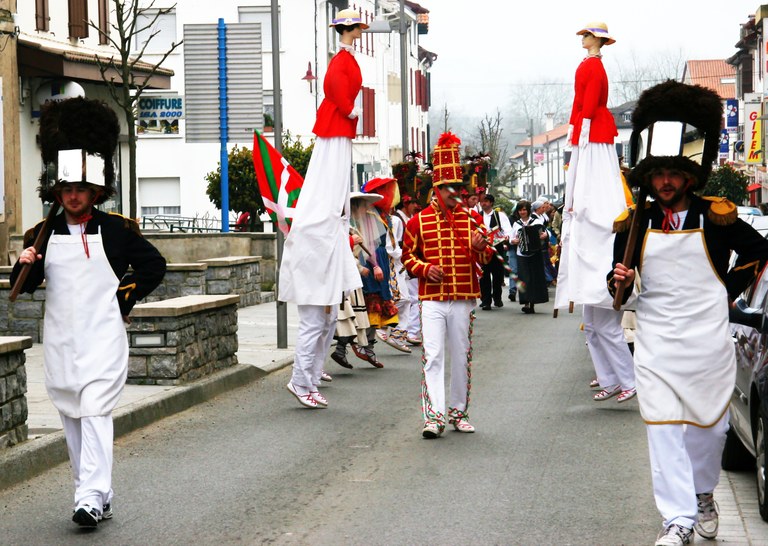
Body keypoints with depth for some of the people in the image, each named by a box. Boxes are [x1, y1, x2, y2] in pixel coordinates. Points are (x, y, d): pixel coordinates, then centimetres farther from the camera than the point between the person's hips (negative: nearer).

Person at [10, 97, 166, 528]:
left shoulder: (117, 230, -1)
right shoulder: (43, 233, 6)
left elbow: (155, 265, 7)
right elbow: (25, 286, 8)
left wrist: (127, 298, 0)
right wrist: (26, 265, -13)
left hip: (103, 336, -4)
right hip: (61, 339, 4)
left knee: (96, 411, -15)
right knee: (72, 418, 8)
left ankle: (93, 496, -20)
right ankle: (98, 496, 18)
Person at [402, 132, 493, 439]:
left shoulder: (470, 220, 8)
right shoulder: (419, 222, 3)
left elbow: (485, 259, 10)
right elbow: (407, 256, 9)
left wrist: (481, 247, -14)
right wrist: (425, 269, -10)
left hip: (463, 300, 2)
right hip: (432, 300, -2)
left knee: (462, 358, 8)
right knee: (432, 357, -10)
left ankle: (458, 413, 21)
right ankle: (434, 417, -12)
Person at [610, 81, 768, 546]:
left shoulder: (716, 218, -3)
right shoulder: (635, 223, 2)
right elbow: (621, 291, 9)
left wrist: (729, 290, 6)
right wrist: (619, 283, -13)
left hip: (708, 341, 0)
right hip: (656, 345, 1)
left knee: (710, 425, 9)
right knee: (663, 429, -5)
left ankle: (704, 496, 32)